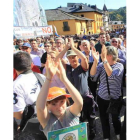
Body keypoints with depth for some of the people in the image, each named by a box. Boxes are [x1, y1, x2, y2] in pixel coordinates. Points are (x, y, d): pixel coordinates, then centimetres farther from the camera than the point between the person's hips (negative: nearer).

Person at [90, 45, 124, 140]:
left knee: (115, 118, 18)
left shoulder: (119, 66, -12)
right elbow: (92, 75, -19)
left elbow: (111, 75, -32)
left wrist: (104, 60, -37)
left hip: (115, 99, -2)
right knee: (104, 120, 14)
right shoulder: (102, 65, -4)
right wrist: (96, 60, -29)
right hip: (102, 98, 2)